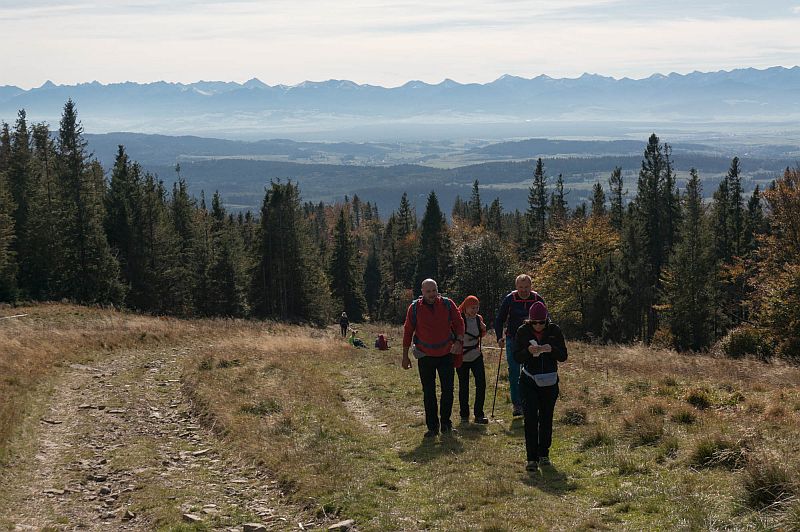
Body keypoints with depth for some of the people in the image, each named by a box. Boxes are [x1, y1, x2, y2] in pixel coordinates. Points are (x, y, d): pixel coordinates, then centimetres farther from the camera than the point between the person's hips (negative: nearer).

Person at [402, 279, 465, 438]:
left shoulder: (447, 304, -4)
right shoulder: (414, 308, -6)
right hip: (425, 356, -1)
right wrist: (405, 356, 3)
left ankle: (446, 423, 16)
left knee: (448, 390, 3)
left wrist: (459, 341, -11)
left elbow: (459, 323, 5)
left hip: (446, 353, 1)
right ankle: (432, 426, 11)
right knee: (428, 393, 4)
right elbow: (408, 331, 2)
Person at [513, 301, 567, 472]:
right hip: (529, 382, -1)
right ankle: (531, 458, -9)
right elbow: (517, 357, -4)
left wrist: (552, 349, -23)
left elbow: (563, 356, -3)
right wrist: (528, 351, -25)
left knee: (546, 418, 7)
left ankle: (544, 454, 22)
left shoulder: (554, 331, -3)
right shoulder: (523, 331, -5)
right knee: (530, 418, -10)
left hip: (550, 381, 1)